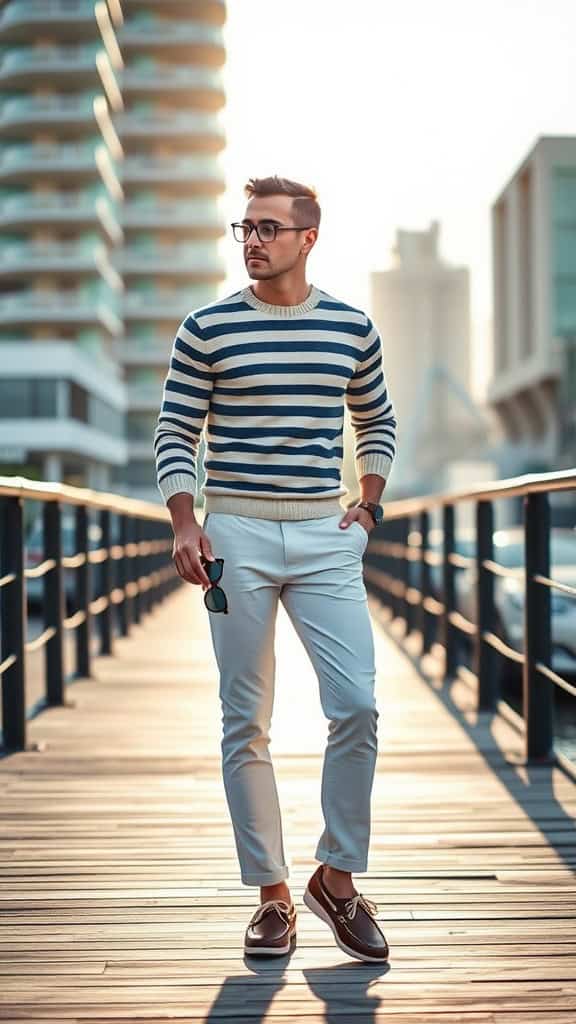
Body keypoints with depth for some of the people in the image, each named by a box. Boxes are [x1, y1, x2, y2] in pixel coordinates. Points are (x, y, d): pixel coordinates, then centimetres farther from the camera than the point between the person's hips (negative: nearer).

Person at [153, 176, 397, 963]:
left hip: (325, 537, 1)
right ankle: (272, 894, 13)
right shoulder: (207, 329, 1)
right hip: (236, 536, -1)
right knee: (246, 724, 2)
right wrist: (185, 523, -9)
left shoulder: (352, 328, 7)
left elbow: (378, 424, 21)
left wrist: (368, 506, 10)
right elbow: (175, 435, 3)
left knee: (357, 706, -8)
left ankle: (339, 877, 10)